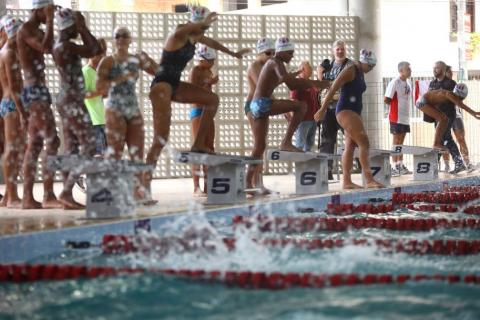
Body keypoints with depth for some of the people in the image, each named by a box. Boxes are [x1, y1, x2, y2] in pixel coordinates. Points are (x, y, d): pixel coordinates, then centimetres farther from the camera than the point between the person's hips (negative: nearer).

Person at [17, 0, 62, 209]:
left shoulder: (37, 31, 18)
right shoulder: (25, 30, -11)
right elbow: (46, 48, -26)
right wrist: (50, 21, -20)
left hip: (37, 90, 10)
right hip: (34, 90, -10)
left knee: (34, 144, 7)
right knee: (52, 141, -15)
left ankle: (28, 197, 7)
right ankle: (48, 195, -18)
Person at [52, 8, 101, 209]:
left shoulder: (60, 46, 14)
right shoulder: (66, 46, -15)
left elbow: (91, 49, 23)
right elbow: (95, 50, -18)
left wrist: (82, 30, 17)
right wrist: (83, 28, -10)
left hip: (66, 101, 10)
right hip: (73, 102, -10)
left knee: (71, 150, 7)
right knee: (89, 147, -9)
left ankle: (68, 198, 5)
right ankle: (66, 192, -15)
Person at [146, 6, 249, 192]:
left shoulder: (196, 37, 11)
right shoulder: (179, 34, -14)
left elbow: (212, 44, 33)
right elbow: (180, 30, -42)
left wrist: (234, 54, 46)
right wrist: (203, 23, -53)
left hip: (175, 85, 9)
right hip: (162, 84, -9)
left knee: (212, 99, 15)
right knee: (161, 138, -17)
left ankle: (199, 144, 17)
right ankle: (145, 182, -17)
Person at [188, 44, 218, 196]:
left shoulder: (208, 71, 16)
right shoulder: (195, 71, -9)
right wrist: (209, 83, -20)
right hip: (198, 111, -9)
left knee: (209, 148, 6)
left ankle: (207, 186, 9)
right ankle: (196, 187, -10)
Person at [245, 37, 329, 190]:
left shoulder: (272, 63, 25)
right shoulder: (276, 63, -5)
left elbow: (291, 85, 31)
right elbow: (285, 78, -28)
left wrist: (314, 84, 21)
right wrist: (312, 82, -26)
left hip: (256, 105, 10)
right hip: (263, 103, -10)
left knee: (260, 146, 9)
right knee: (301, 106, -14)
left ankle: (247, 182, 7)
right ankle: (286, 142, -16)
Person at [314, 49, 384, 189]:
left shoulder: (360, 73, 17)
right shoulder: (350, 71, -12)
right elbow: (333, 89, -15)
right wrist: (322, 110, -17)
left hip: (354, 112, 9)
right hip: (345, 111, -9)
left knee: (350, 146, 6)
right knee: (364, 142, -17)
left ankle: (347, 181, 6)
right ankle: (369, 180, -21)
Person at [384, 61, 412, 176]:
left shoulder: (408, 83, 11)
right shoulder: (395, 82, -13)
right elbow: (386, 100, -16)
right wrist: (395, 106, -1)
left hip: (405, 117, 7)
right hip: (396, 117, -7)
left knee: (401, 142, 11)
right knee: (396, 141, -4)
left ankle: (401, 165, 16)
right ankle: (395, 167, -1)